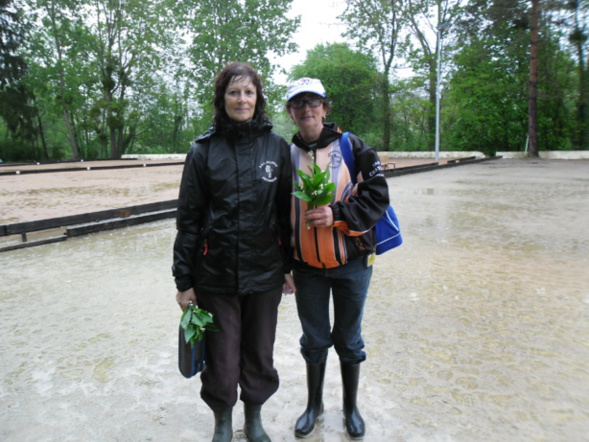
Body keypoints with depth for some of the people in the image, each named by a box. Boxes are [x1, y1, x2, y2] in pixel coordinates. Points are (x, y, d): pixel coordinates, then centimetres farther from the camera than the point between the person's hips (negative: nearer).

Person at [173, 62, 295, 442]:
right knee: (221, 358, 9)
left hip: (264, 273, 1)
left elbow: (287, 211, 4)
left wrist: (290, 266, 4)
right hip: (216, 275, -1)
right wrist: (184, 279, -2)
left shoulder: (277, 147, 1)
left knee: (259, 354, 15)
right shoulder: (204, 150, -2)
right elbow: (188, 218, -1)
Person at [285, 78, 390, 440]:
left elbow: (378, 196, -8)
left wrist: (337, 214, -21)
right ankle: (314, 404, 39)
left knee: (348, 339, 14)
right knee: (314, 340, 15)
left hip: (351, 262, -1)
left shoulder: (352, 147, -5)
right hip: (307, 266, 2)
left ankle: (351, 406, 37)